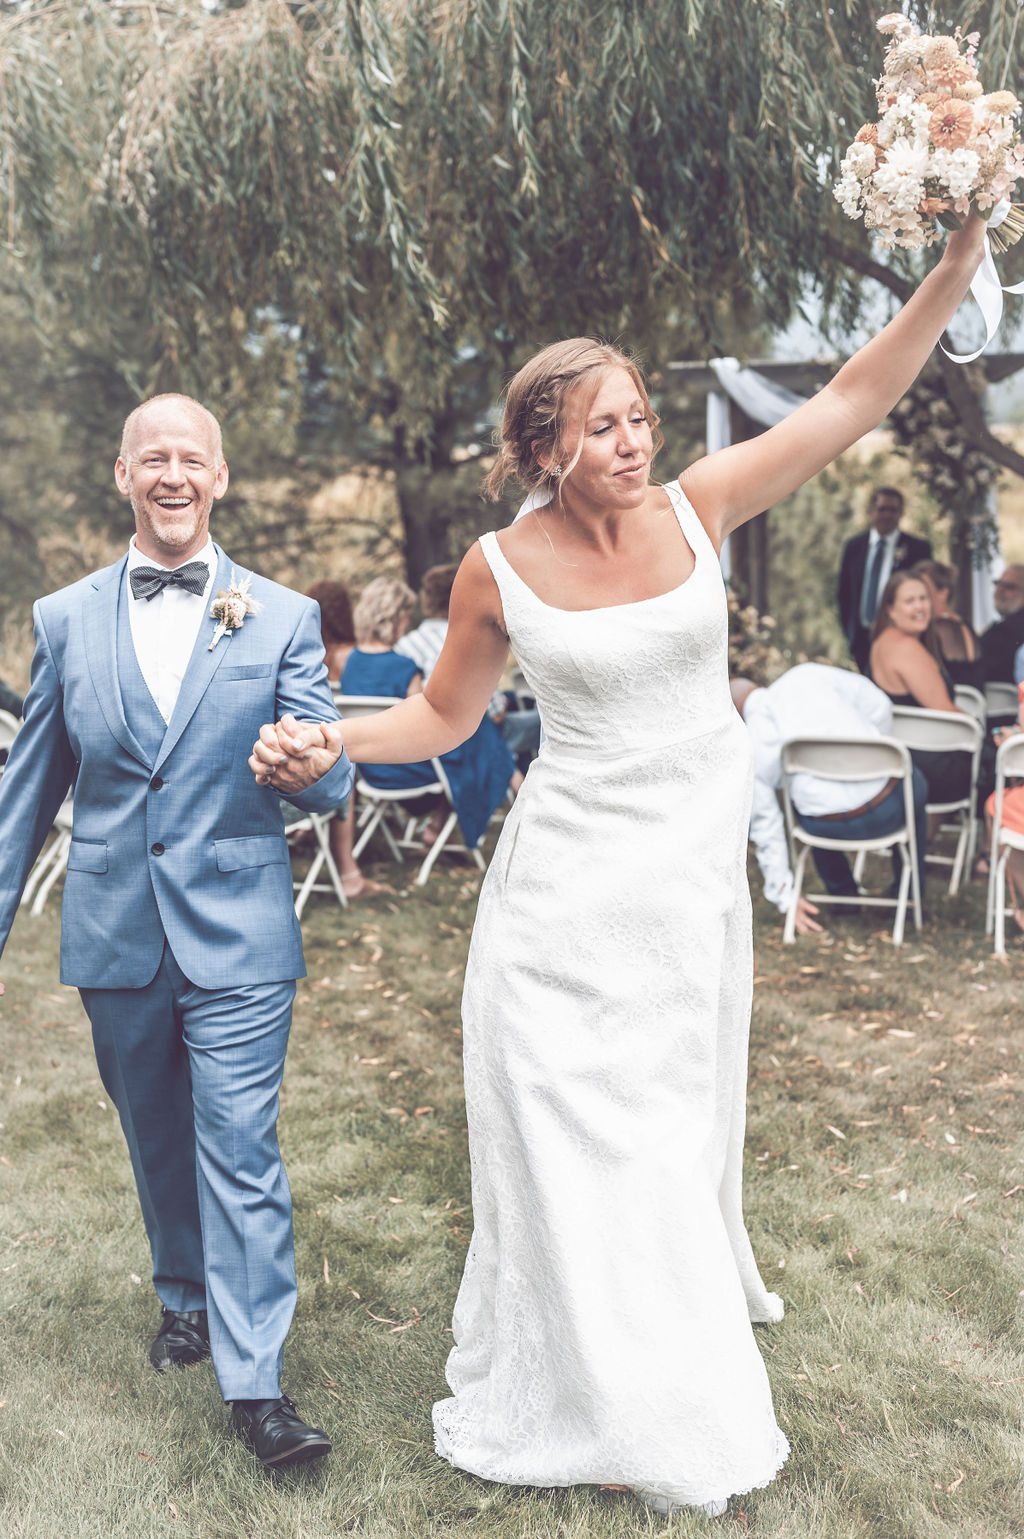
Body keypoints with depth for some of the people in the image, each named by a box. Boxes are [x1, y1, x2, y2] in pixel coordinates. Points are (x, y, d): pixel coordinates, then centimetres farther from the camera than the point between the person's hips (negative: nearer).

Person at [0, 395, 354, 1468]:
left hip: (235, 936, -2)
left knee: (240, 1152, -3)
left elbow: (331, 786, -3)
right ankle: (185, 1298, 42)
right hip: (115, 935, 3)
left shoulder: (281, 618, -2)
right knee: (157, 1139, 19)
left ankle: (254, 1380, 7)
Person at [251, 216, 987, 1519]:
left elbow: (853, 399, -8)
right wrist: (325, 744, -11)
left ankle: (686, 1333, 43)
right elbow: (443, 715, 4)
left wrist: (959, 265, -17)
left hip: (695, 873, 2)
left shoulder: (697, 508, -5)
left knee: (675, 1119, 18)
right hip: (570, 882, -2)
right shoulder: (500, 570, -9)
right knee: (566, 1128, 2)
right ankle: (586, 1389, 22)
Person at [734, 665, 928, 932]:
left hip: (829, 827, 0)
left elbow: (765, 824, 7)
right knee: (915, 786, 37)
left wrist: (784, 895, 15)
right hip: (889, 809, 0)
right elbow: (879, 707, 7)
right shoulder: (807, 675, 4)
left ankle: (844, 893, 39)